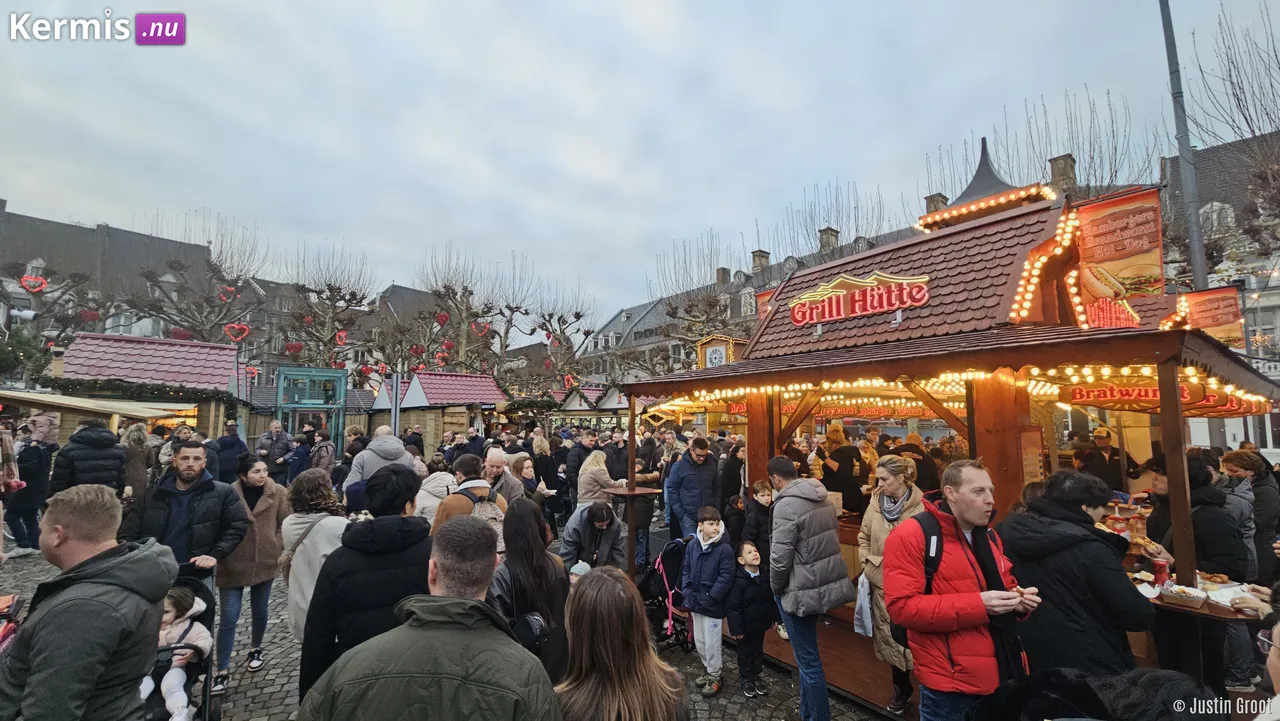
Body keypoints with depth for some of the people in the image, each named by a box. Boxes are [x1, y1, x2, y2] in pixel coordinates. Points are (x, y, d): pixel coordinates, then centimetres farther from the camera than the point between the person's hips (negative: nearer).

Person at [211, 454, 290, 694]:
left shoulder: (278, 493, -9)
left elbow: (285, 524, -3)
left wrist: (276, 549, -9)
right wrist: (219, 555, -8)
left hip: (264, 562, 2)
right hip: (232, 564, -1)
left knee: (259, 611, 18)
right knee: (228, 618, 1)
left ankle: (255, 650, 42)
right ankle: (222, 671, 14)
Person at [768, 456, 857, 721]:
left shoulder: (786, 504, -20)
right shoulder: (823, 497, 5)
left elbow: (780, 556, -22)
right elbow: (833, 539, 14)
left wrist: (776, 587, -5)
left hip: (801, 589, -9)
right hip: (826, 582, 9)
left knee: (808, 660, 5)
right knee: (807, 654, 22)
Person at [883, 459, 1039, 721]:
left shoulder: (989, 535, 10)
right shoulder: (911, 537, -17)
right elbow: (902, 607, -23)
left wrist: (1019, 598, 0)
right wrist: (977, 605, -25)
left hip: (1003, 673, 7)